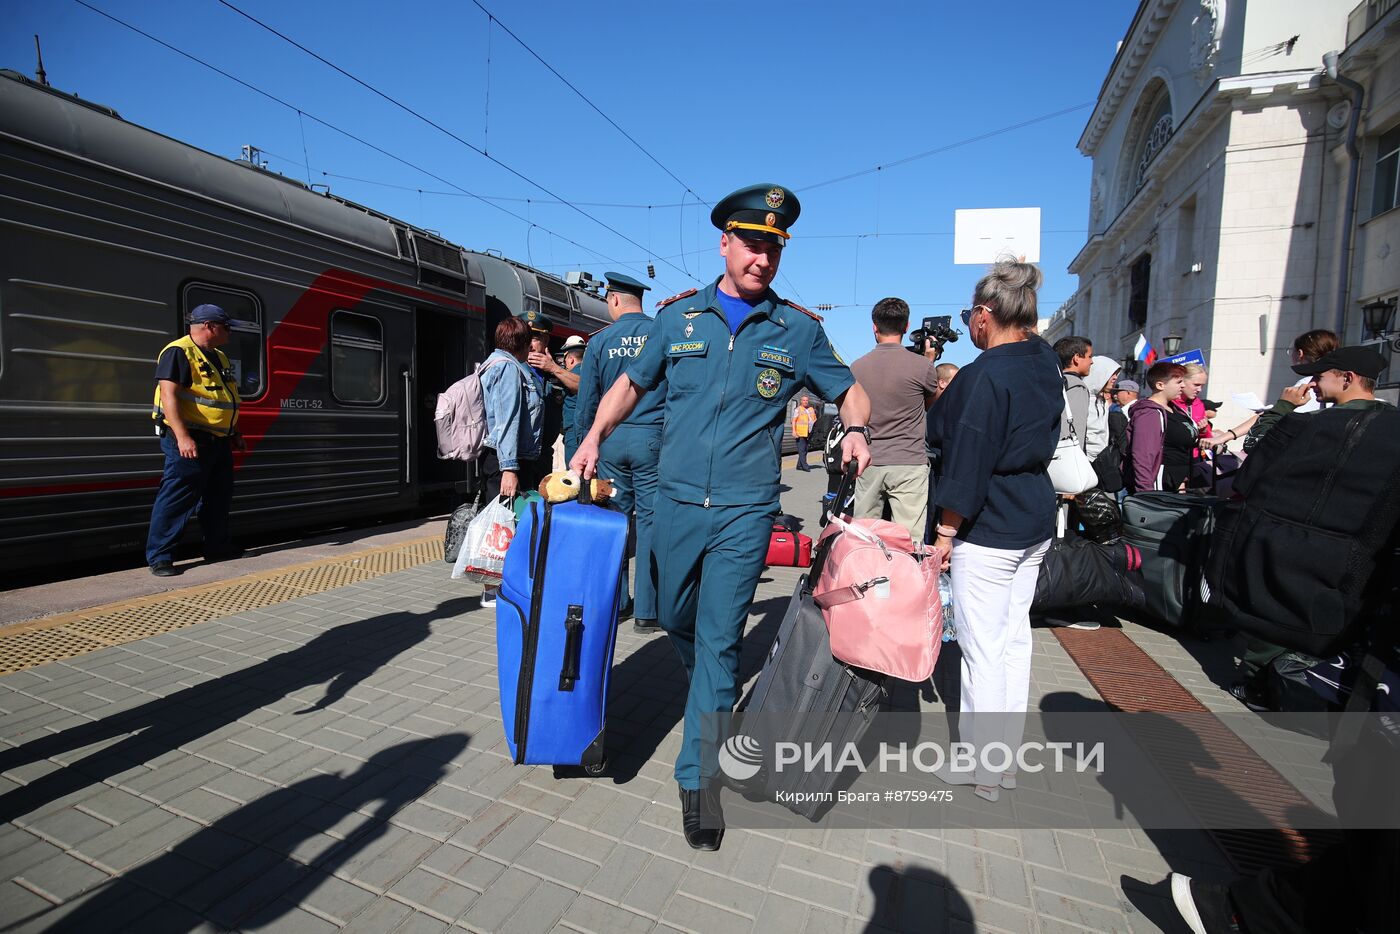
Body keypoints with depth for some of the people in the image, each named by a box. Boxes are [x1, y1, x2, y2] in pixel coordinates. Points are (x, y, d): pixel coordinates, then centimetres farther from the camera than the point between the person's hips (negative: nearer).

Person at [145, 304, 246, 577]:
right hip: (189, 440, -9)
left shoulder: (219, 357, 18)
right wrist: (182, 436, -27)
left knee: (219, 496, 16)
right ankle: (159, 556, 2)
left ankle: (217, 547, 28)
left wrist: (234, 433, 23)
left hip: (218, 440, 9)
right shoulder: (178, 352, -11)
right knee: (177, 497, -6)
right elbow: (169, 395, -20)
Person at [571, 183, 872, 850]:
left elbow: (849, 390, 11)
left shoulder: (798, 329, 2)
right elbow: (633, 383, 15)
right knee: (675, 619, 18)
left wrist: (856, 429, -11)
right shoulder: (678, 314, 5)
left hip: (745, 511, -2)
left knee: (719, 639, 1)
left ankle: (698, 775, 17)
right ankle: (711, 696, 49)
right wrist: (594, 436, 3)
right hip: (677, 500, 3)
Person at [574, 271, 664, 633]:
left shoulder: (600, 341, 2)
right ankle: (646, 610, 5)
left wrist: (586, 444, 16)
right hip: (653, 438, -1)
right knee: (650, 520, 1)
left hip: (611, 440, 2)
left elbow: (587, 401, 5)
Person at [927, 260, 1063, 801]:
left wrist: (946, 530, -12)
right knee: (1014, 638, 16)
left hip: (988, 532, -9)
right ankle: (1007, 754, 30)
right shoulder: (1046, 364, 8)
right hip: (1036, 523, 9)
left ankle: (981, 767, 16)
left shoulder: (984, 376, -19)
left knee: (983, 646, 2)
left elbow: (968, 459, -20)